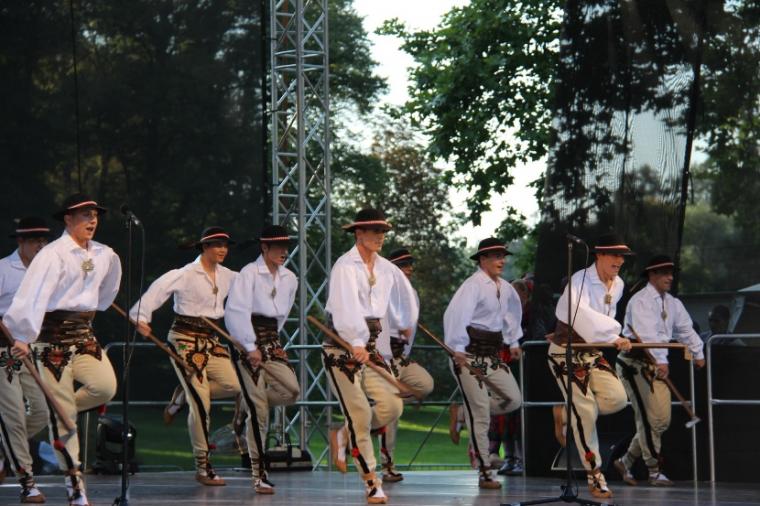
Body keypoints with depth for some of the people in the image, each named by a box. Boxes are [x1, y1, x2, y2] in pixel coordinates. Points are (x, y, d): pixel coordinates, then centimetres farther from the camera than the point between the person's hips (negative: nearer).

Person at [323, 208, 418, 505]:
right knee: (360, 414, -9)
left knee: (392, 406, -6)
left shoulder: (386, 269, 8)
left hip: (370, 345, 7)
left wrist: (405, 324, 41)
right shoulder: (346, 266, -13)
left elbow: (405, 294, 29)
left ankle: (343, 437, 19)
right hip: (342, 344, -7)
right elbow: (348, 306, -28)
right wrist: (357, 343, -40)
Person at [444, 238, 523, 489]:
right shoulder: (473, 285, -14)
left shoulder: (505, 288, 10)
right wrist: (457, 350, -29)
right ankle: (484, 473, -3)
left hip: (494, 353, 8)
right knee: (480, 414, -7)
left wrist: (513, 342, 27)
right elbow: (455, 315, -24)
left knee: (514, 399, 0)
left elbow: (513, 312, 29)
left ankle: (470, 410, 22)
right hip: (470, 354, -8)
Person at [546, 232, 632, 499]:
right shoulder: (580, 280, -20)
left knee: (617, 398, -13)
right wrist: (613, 336, -46)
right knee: (586, 412, -10)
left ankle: (566, 412, 15)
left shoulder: (618, 284, 3)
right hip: (566, 353, -7)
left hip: (592, 351, 7)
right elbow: (580, 312, -39)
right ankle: (595, 477, 1)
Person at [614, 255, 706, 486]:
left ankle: (626, 461, 18)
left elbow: (685, 328, 17)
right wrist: (661, 360, -36)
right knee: (650, 417, -9)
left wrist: (698, 352, 7)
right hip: (635, 364, -8)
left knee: (662, 419, 6)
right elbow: (648, 334, -26)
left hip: (657, 364, 8)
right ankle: (654, 471, 0)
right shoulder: (641, 301, -14)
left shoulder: (672, 303, 14)